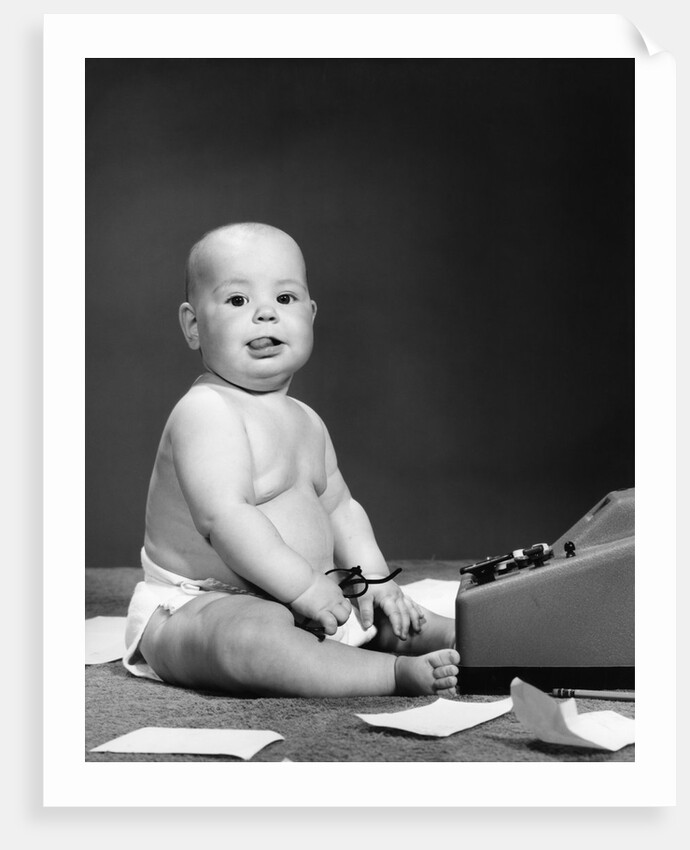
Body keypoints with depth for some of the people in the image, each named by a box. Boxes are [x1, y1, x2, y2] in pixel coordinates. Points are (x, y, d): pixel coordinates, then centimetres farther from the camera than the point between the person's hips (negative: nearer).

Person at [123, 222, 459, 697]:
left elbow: (339, 507, 21)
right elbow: (223, 517, -28)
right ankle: (401, 675, -42)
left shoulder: (306, 421, 14)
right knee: (253, 636, -39)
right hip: (203, 603, -10)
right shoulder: (205, 412, -18)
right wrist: (304, 586, -26)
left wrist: (373, 577, 5)